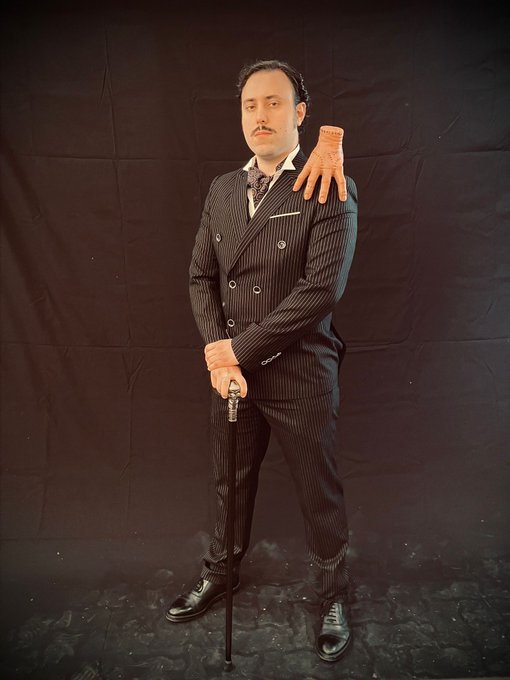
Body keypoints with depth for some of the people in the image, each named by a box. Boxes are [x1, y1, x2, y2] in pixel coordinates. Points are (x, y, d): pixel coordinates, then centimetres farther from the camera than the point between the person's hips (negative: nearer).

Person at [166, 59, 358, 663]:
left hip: (299, 373, -5)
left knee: (319, 494, 12)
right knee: (230, 483, 22)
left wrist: (240, 346, -18)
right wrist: (218, 352, -8)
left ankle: (333, 598, 38)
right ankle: (219, 575, 48)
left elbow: (322, 289, -20)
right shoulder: (222, 190, 8)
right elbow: (201, 276, 7)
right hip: (230, 368, 5)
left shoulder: (329, 191, -10)